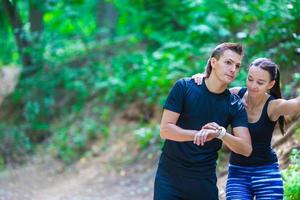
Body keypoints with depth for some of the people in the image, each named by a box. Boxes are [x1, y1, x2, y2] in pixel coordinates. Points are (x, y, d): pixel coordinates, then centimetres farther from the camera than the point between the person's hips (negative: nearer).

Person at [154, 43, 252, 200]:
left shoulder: (235, 105, -1)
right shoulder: (184, 87, -7)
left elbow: (246, 149, -9)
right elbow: (165, 130, -11)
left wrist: (220, 133, -27)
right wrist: (199, 134, -26)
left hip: (205, 181, 2)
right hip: (170, 176, -2)